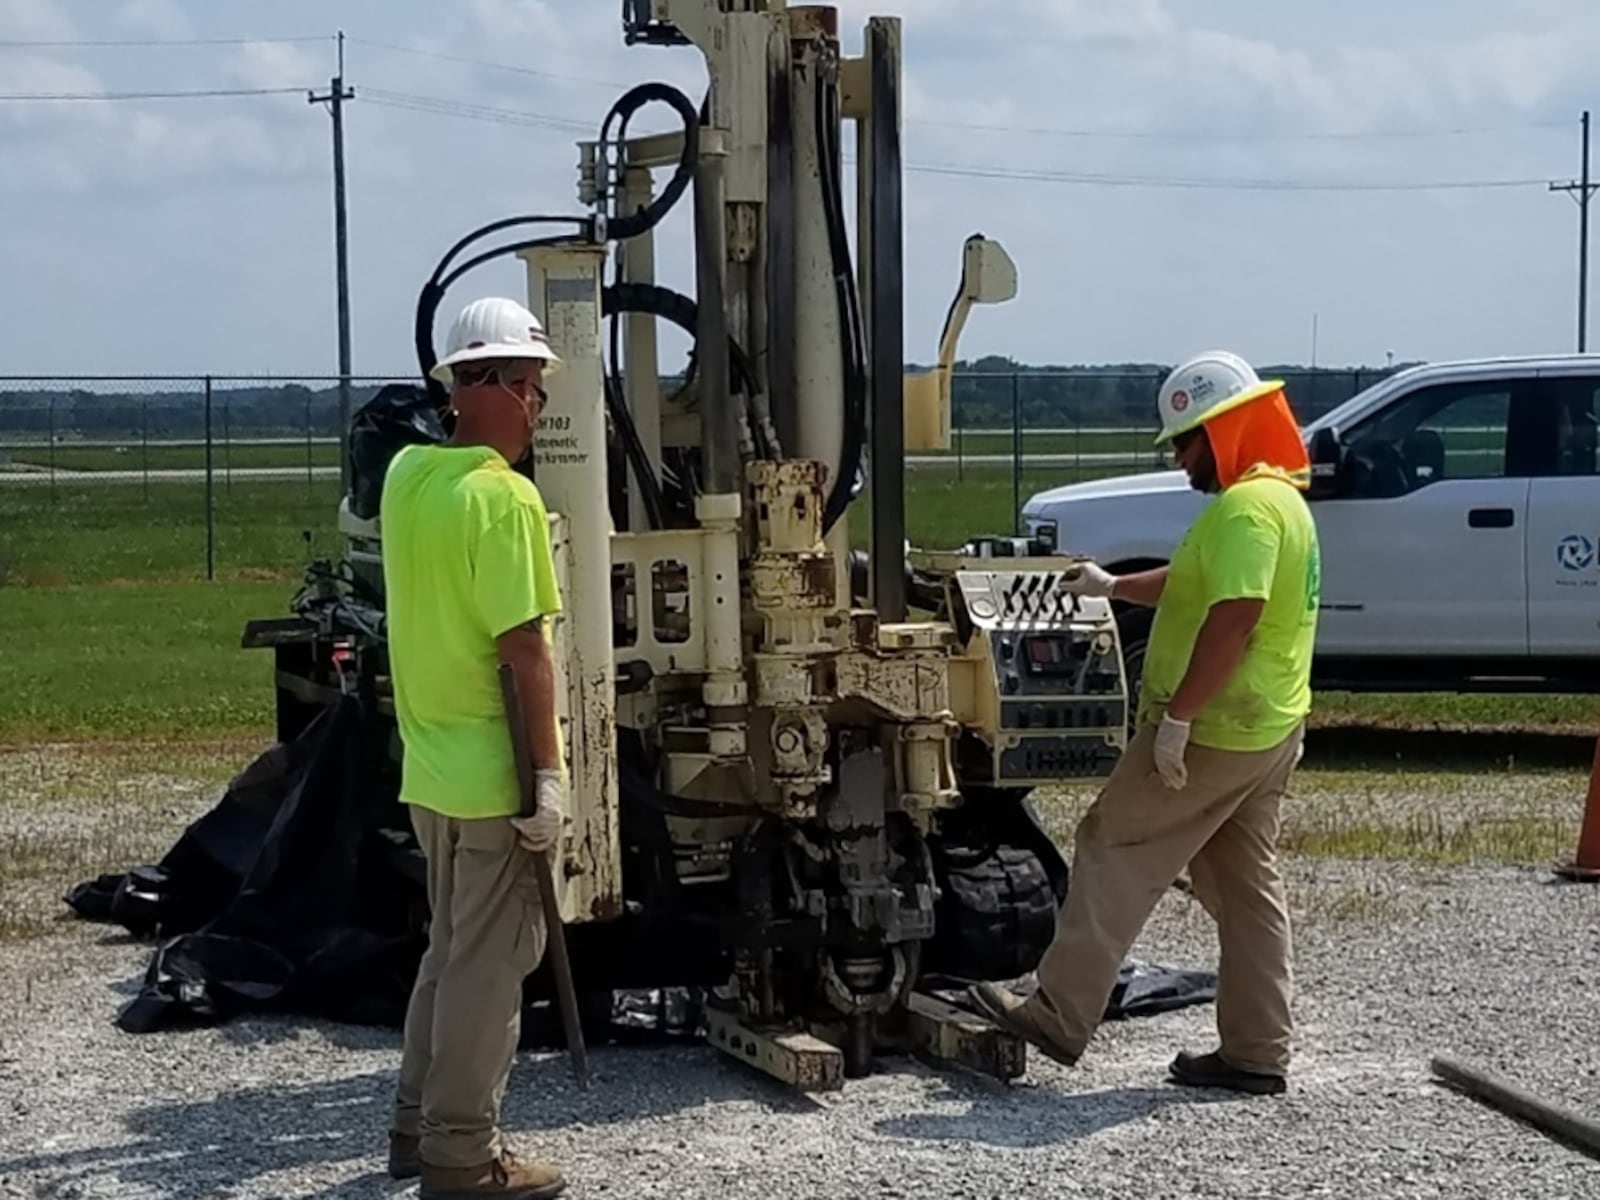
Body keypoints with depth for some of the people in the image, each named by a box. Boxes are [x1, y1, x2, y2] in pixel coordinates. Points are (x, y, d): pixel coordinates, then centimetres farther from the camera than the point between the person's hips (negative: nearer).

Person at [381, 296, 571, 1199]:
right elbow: (523, 648, -21)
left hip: (430, 768, 8)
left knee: (451, 950, 20)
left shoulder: (406, 475, 6)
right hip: (495, 776, -8)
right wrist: (549, 774, -17)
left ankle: (420, 1125, 28)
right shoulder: (504, 496, -19)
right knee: (490, 965, 1)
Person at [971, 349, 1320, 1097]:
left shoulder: (1245, 507, -18)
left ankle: (1059, 1016, 1)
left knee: (1115, 855, -2)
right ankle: (1256, 1053, 14)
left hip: (1213, 731, -10)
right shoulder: (1281, 500, 17)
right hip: (1267, 729, 10)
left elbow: (1233, 617, -29)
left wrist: (1177, 716, -26)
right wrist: (1113, 588, 33)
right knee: (1246, 887, 12)